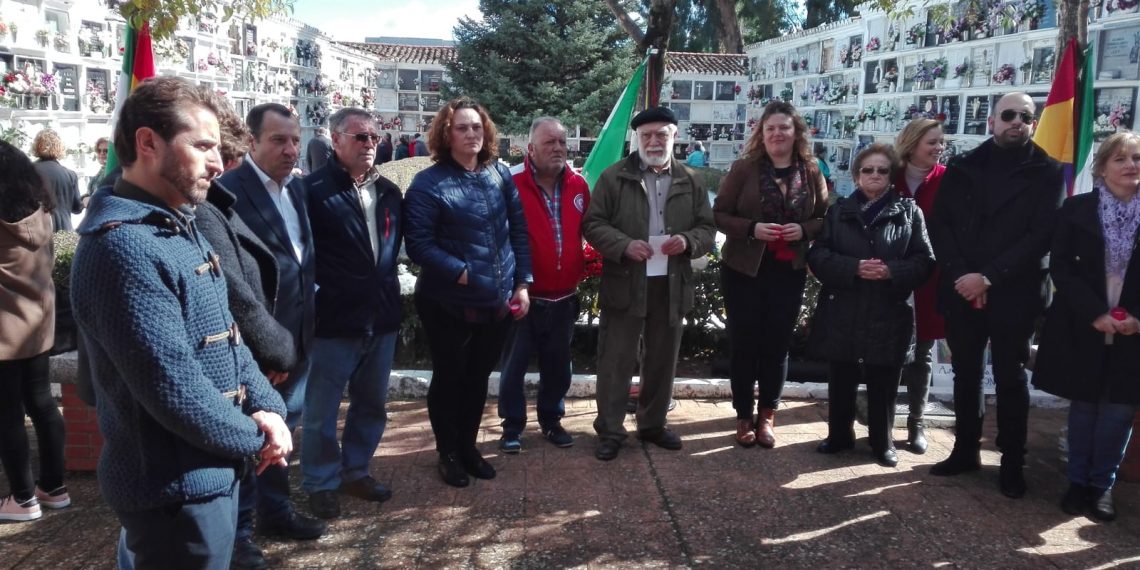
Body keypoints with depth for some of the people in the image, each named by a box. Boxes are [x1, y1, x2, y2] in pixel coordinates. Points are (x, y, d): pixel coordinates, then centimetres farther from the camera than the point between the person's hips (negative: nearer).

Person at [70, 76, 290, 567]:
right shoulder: (123, 247, -24)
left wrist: (266, 408, -4)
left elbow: (225, 337, 11)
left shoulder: (179, 228, 9)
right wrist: (254, 437, -12)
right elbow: (173, 389, -27)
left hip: (210, 470, 9)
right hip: (176, 487, -9)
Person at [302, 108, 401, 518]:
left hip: (382, 318, 7)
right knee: (321, 411, 7)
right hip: (334, 320, -6)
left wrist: (389, 293, 13)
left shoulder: (388, 191, 9)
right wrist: (315, 297, -12)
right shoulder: (313, 190, -12)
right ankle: (321, 484, 26)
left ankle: (355, 471, 37)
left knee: (372, 404, 19)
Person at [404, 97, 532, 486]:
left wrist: (522, 283, 2)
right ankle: (448, 454, 30)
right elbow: (419, 245, -15)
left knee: (478, 378, 17)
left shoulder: (500, 175, 4)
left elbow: (518, 232, 7)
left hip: (497, 301, 5)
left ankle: (468, 447, 36)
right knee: (448, 378, 11)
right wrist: (462, 274, -20)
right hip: (448, 303, -4)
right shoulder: (428, 183, -10)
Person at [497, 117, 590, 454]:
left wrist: (583, 269, 3)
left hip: (564, 298, 4)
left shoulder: (578, 185, 4)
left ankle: (551, 421, 34)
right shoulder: (511, 184, -12)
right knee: (514, 365, 8)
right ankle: (512, 427, 24)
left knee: (557, 365, 17)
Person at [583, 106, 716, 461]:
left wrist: (689, 242, -13)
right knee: (616, 361, 2)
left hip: (672, 286, 3)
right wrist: (624, 245, -20)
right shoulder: (614, 177, -1)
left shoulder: (689, 180, 8)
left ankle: (653, 424, 31)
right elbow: (593, 224, -3)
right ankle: (609, 431, 14)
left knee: (662, 361, 14)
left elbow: (707, 228, 10)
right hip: (625, 285, -3)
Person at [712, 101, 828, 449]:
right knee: (743, 343, 5)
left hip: (789, 271, 2)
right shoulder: (744, 168, -5)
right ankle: (744, 416, 21)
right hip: (744, 269, -2)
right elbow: (719, 214, -4)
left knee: (777, 344, 8)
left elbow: (825, 219, 9)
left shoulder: (811, 173, 2)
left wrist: (804, 229, -12)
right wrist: (752, 228, -20)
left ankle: (767, 415, 24)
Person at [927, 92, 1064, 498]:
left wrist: (990, 277, -16)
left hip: (1014, 294, -2)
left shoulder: (1046, 173, 1)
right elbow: (939, 224, 1)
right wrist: (959, 273, -13)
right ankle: (965, 450, 24)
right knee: (965, 373, 11)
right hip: (961, 290, 2)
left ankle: (1012, 462, 18)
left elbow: (1041, 236, -8)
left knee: (1010, 378, 6)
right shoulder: (962, 168, 8)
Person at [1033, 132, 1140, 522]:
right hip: (1084, 326, -1)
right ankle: (1078, 481, 20)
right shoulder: (1077, 209, 0)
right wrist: (1095, 313, -14)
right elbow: (1060, 267, -5)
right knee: (1084, 405, 9)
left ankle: (1102, 485, 17)